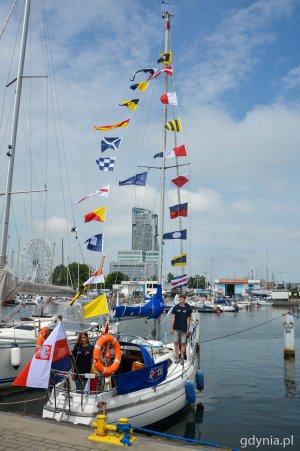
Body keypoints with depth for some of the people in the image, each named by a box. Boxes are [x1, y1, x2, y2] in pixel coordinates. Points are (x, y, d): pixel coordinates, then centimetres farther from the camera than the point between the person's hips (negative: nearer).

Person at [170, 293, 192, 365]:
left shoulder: (188, 308, -4)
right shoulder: (176, 307, -3)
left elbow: (188, 319, 0)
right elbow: (173, 317, 1)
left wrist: (187, 329, -1)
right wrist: (172, 328, -1)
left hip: (184, 329, -1)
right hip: (176, 328, 1)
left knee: (183, 343, 4)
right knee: (176, 342, 4)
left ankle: (182, 357, 13)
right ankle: (177, 357, 14)